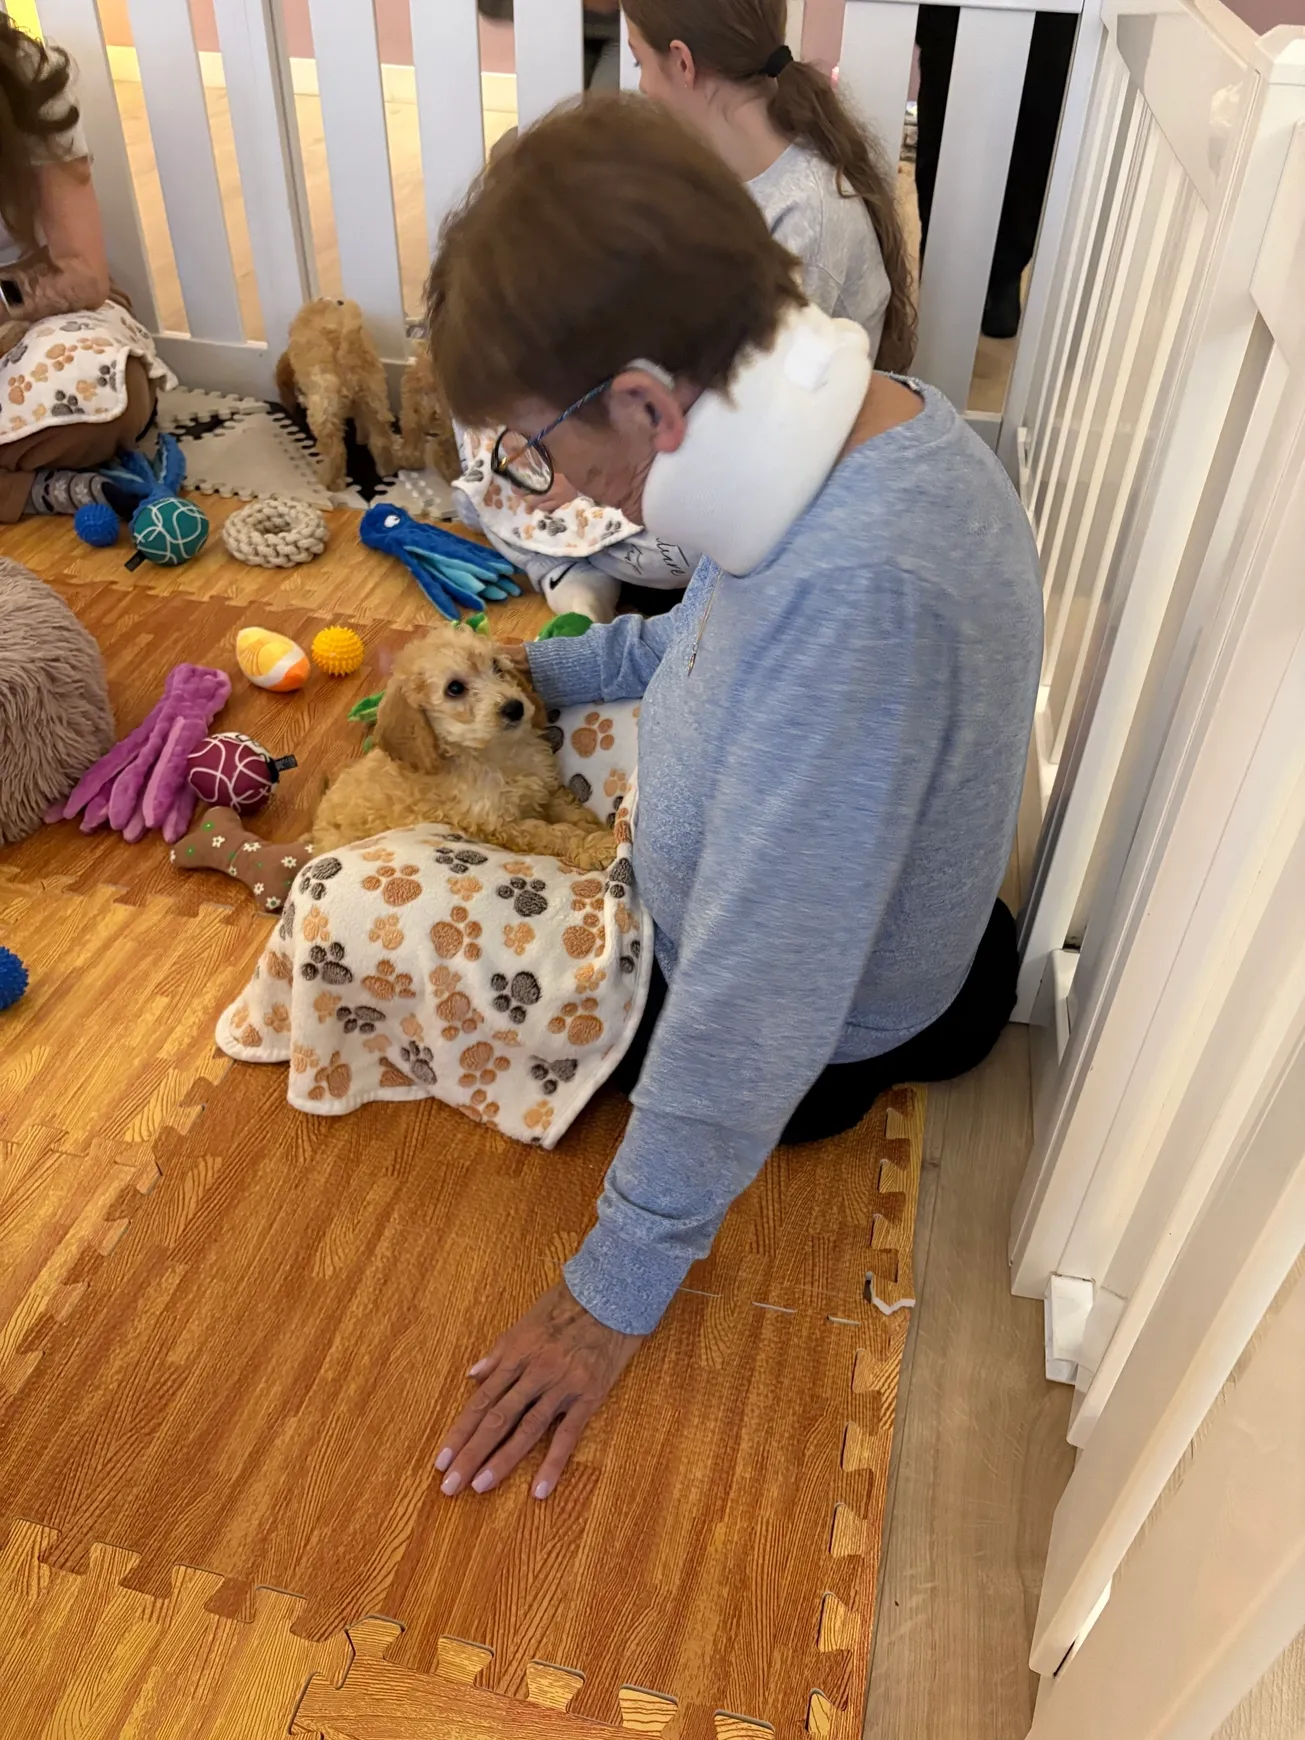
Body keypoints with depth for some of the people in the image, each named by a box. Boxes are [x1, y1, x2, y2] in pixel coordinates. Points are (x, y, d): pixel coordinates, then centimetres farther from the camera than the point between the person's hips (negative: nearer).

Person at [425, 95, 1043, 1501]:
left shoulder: (861, 592, -42)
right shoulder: (869, 423, -13)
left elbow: (754, 999, -36)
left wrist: (618, 1288, -25)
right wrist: (556, 671, 7)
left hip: (818, 1042, -7)